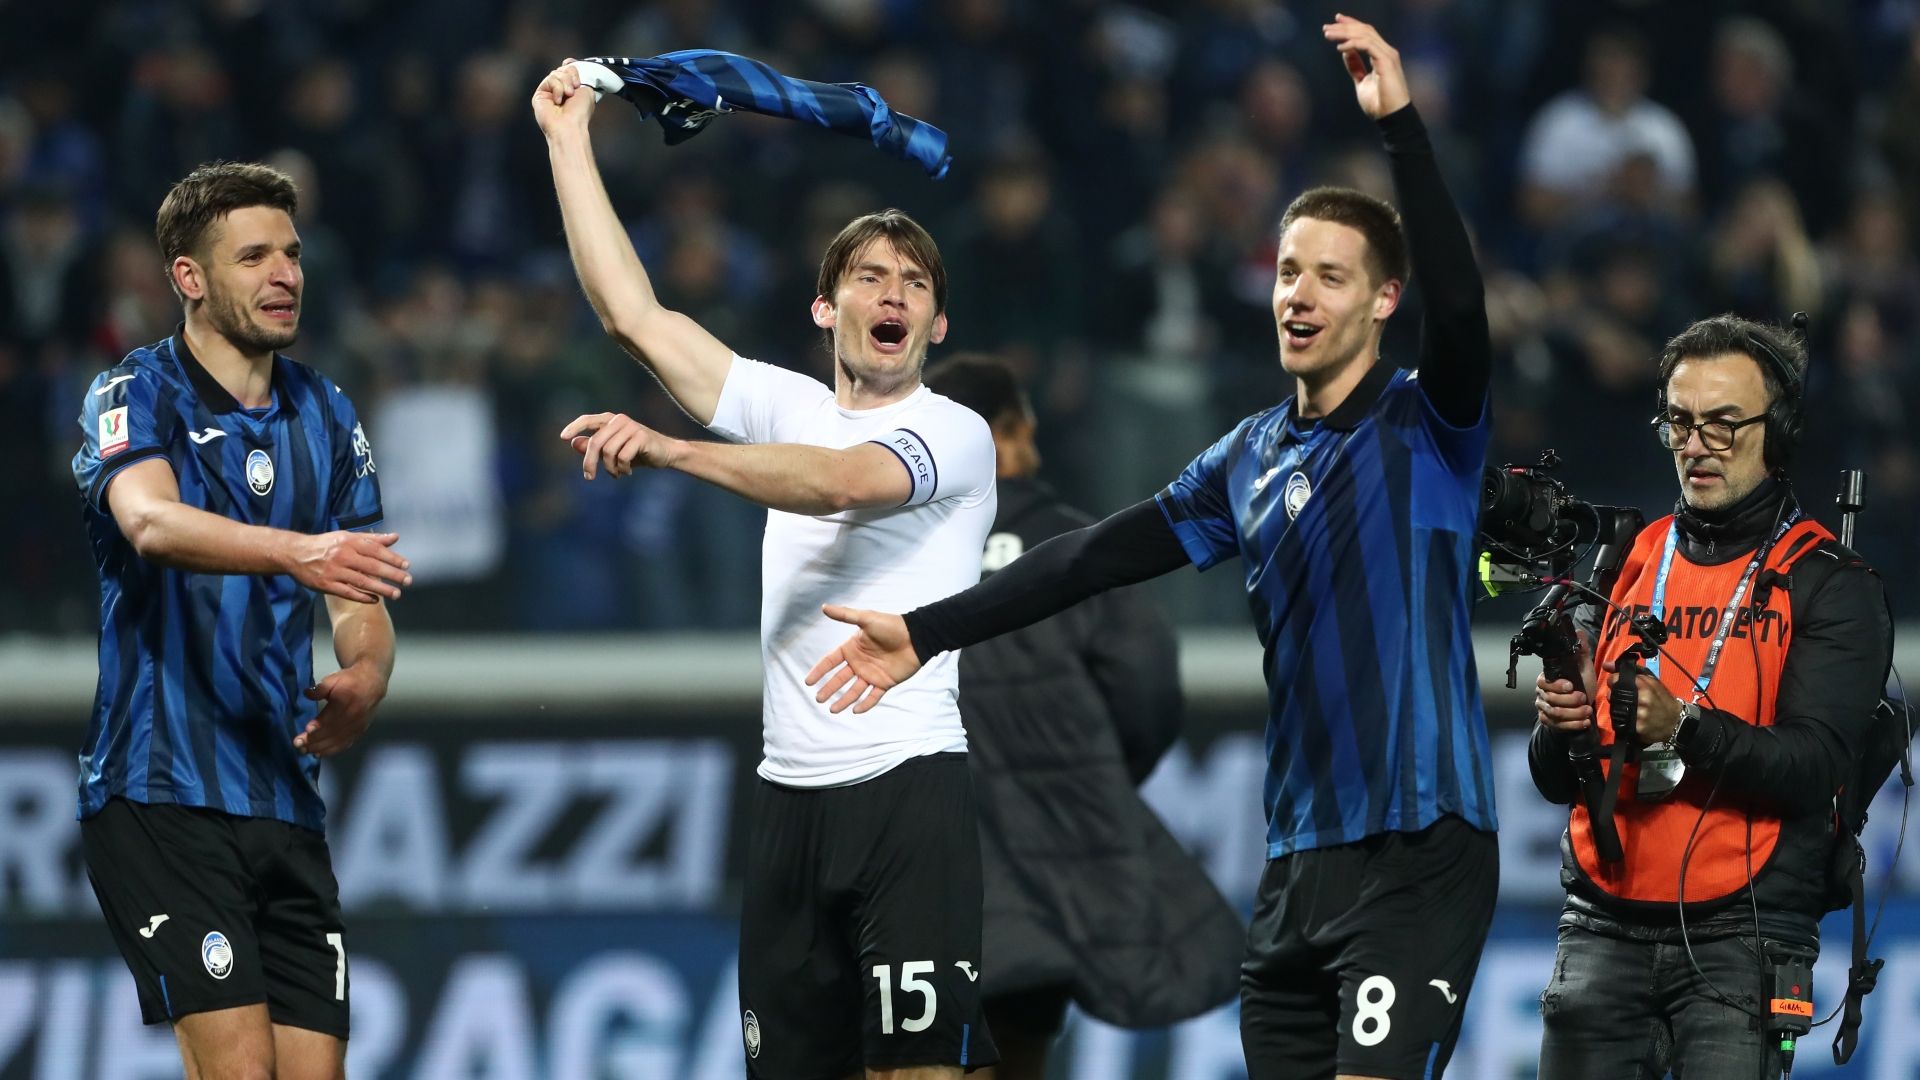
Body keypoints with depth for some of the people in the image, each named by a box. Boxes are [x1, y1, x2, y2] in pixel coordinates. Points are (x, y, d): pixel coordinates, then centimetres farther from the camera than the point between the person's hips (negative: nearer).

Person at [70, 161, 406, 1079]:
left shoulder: (326, 417, 14)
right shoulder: (135, 396, -4)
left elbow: (361, 608, 14)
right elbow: (150, 521, -25)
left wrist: (363, 678, -11)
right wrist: (295, 551, -43)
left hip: (285, 799, 6)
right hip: (161, 790, -6)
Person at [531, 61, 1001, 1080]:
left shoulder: (955, 433, -3)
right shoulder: (790, 407, 14)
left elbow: (839, 482, -22)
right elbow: (632, 314, 11)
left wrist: (669, 449, -32)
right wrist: (568, 140, 10)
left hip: (908, 788, -5)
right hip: (790, 793, 5)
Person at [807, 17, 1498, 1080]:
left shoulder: (1426, 426, -3)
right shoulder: (1248, 457, 15)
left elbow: (1459, 309, -22)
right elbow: (1107, 554, 14)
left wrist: (1399, 124, -29)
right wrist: (927, 632, 9)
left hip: (1417, 849, -7)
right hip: (1298, 860, 7)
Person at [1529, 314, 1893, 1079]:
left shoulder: (1831, 589, 2)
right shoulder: (1628, 567, 15)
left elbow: (1815, 765, -13)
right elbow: (1556, 781, 12)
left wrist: (1684, 728, -27)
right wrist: (1560, 725, -11)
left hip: (1739, 937, -4)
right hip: (1605, 929, 4)